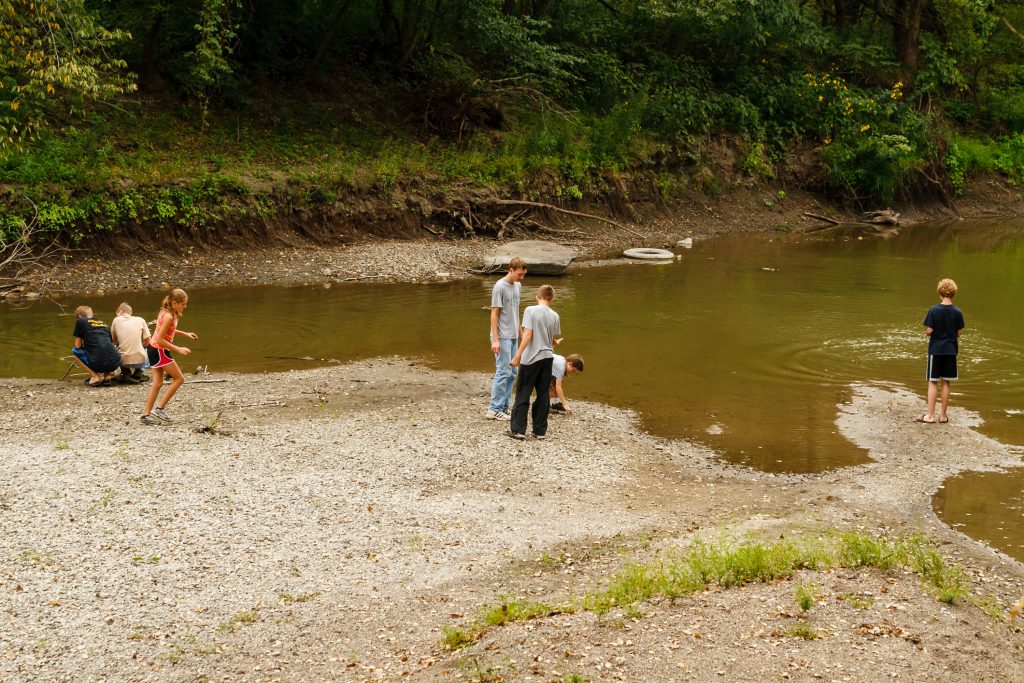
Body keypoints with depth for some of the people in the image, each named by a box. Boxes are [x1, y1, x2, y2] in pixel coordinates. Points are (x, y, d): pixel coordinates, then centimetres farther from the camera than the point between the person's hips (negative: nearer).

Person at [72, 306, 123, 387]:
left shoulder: (81, 321, 12)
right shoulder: (104, 323, 26)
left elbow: (78, 346, 13)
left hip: (98, 363, -5)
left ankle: (95, 376, 6)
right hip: (115, 363, 5)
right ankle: (107, 375, 12)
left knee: (75, 350, 22)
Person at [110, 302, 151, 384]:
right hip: (139, 360, 0)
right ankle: (137, 372, 12)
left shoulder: (116, 320, 4)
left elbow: (114, 341, 11)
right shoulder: (140, 320, 4)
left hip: (123, 361, 0)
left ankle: (126, 372, 16)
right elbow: (147, 341, 4)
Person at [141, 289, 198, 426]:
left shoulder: (166, 313, 7)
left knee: (158, 383, 10)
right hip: (160, 351, -9)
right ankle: (160, 408, -1)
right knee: (179, 379, -1)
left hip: (155, 350, 9)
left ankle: (146, 414, 10)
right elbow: (160, 340, -24)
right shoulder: (169, 316, -22)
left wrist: (185, 334, 15)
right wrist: (178, 349, -21)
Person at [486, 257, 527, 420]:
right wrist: (495, 340, -16)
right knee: (503, 373, -9)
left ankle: (503, 407, 15)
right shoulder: (500, 287, -12)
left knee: (512, 373, 9)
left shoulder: (518, 286, 10)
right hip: (502, 337, -8)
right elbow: (494, 314, -13)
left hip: (513, 337, 8)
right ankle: (494, 409, -4)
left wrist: (519, 332, 17)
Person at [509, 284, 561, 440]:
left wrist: (517, 355, -14)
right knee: (543, 394, 10)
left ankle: (518, 429, 3)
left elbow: (528, 335, -16)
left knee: (522, 394, 3)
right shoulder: (554, 316, 4)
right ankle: (540, 430, 14)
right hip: (547, 357, 4)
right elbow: (552, 339, 13)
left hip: (531, 358, -4)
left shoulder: (531, 310, -9)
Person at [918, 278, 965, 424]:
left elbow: (929, 331, -14)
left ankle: (930, 415, 1)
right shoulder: (958, 312, -4)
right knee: (946, 383, 9)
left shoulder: (934, 310, -12)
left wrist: (927, 332, 9)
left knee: (933, 382, 3)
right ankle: (943, 415, 13)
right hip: (951, 350, 3)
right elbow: (959, 333, 1)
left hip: (935, 350, -3)